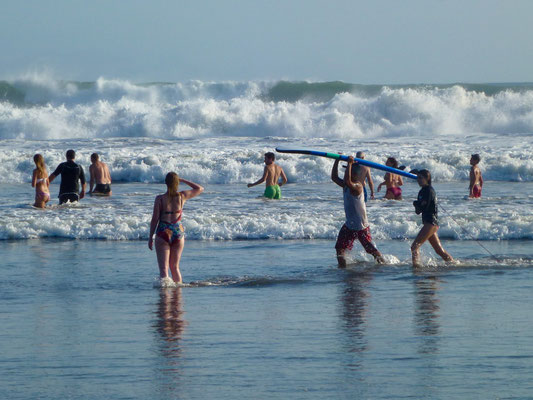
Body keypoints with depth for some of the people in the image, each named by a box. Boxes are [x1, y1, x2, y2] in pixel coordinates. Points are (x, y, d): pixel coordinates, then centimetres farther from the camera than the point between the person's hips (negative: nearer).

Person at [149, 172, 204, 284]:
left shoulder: (160, 199, -7)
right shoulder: (182, 196, -3)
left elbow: (155, 219, -5)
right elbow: (200, 189, 13)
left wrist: (151, 237, 3)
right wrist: (183, 180, 16)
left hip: (163, 233, -2)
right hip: (178, 232, 2)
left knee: (163, 268, -5)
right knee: (175, 267, 18)